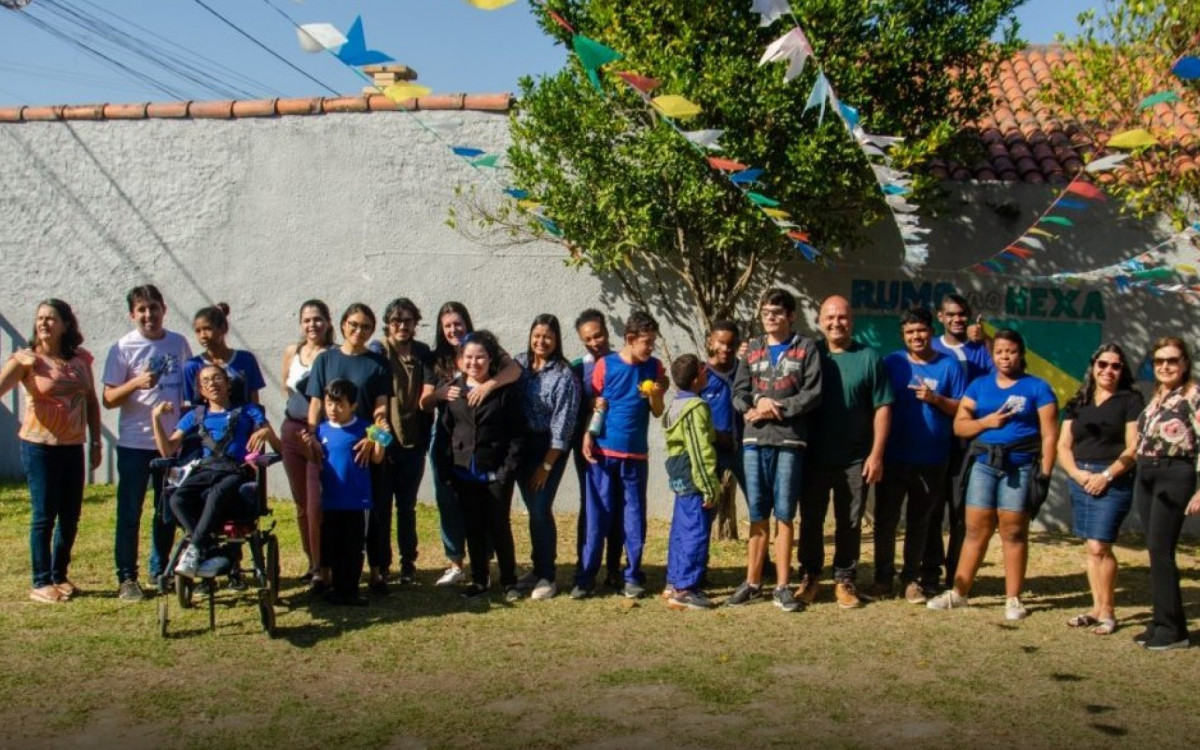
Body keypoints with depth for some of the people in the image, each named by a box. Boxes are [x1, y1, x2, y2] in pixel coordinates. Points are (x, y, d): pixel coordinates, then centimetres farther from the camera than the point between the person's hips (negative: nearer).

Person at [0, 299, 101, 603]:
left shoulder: (81, 359, 6)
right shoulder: (27, 359, -5)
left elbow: (91, 402, 13)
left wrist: (96, 442, 11)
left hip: (73, 447, 4)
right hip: (40, 446, -4)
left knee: (71, 516, 9)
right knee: (44, 515, -1)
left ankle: (60, 576, 24)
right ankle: (41, 583, 9)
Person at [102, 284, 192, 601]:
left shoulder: (178, 343, 5)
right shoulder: (123, 348, -6)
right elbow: (108, 399, -7)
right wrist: (136, 383, -24)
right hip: (135, 443, -4)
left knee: (169, 511, 12)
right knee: (130, 513, 1)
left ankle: (161, 570, 26)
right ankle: (127, 578, 10)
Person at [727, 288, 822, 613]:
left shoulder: (806, 348, 5)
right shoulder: (752, 349, 15)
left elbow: (813, 394, -4)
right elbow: (739, 392, 9)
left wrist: (777, 408, -11)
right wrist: (754, 408, -10)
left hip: (790, 441, -3)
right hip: (754, 440, 3)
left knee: (784, 514, 1)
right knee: (757, 515, 8)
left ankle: (782, 586, 10)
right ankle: (752, 582, 17)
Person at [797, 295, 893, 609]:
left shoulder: (869, 358, 0)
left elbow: (882, 408, -1)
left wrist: (876, 454, -6)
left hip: (855, 459, -1)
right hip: (814, 456, 1)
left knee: (850, 523, 6)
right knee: (810, 520, 8)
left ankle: (845, 581, 17)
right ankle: (809, 578, 21)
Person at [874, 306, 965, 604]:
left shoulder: (949, 365, 1)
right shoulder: (892, 363, 3)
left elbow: (962, 409, 2)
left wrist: (936, 399, -16)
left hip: (931, 460, 0)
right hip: (893, 457, 0)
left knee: (918, 521, 11)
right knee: (885, 519, 3)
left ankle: (912, 578, 21)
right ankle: (883, 577, 14)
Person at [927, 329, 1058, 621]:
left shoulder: (1037, 388, 3)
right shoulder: (979, 385, 13)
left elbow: (1049, 434, -1)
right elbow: (959, 425, 8)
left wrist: (1044, 473, -8)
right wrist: (985, 422, -9)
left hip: (1020, 467, -3)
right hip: (984, 463, 3)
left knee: (1014, 532, 1)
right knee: (976, 529, 5)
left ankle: (1013, 599, 10)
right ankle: (958, 592, 11)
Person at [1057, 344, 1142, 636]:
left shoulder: (1131, 401, 1)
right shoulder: (1077, 403, 15)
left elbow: (1133, 448, -7)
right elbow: (1063, 445, 11)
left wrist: (1106, 475, -15)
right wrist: (1075, 471, -6)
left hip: (1114, 480, -5)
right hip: (1080, 479, 5)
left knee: (1099, 546, -10)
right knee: (1092, 547, 8)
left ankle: (1107, 612, 2)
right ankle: (1097, 608, 15)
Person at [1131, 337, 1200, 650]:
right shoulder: (1155, 398, 16)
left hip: (1174, 475, -7)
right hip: (1145, 476, 7)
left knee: (1160, 550, -9)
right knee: (1156, 551, 8)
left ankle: (1172, 629, -2)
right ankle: (1162, 621, 15)